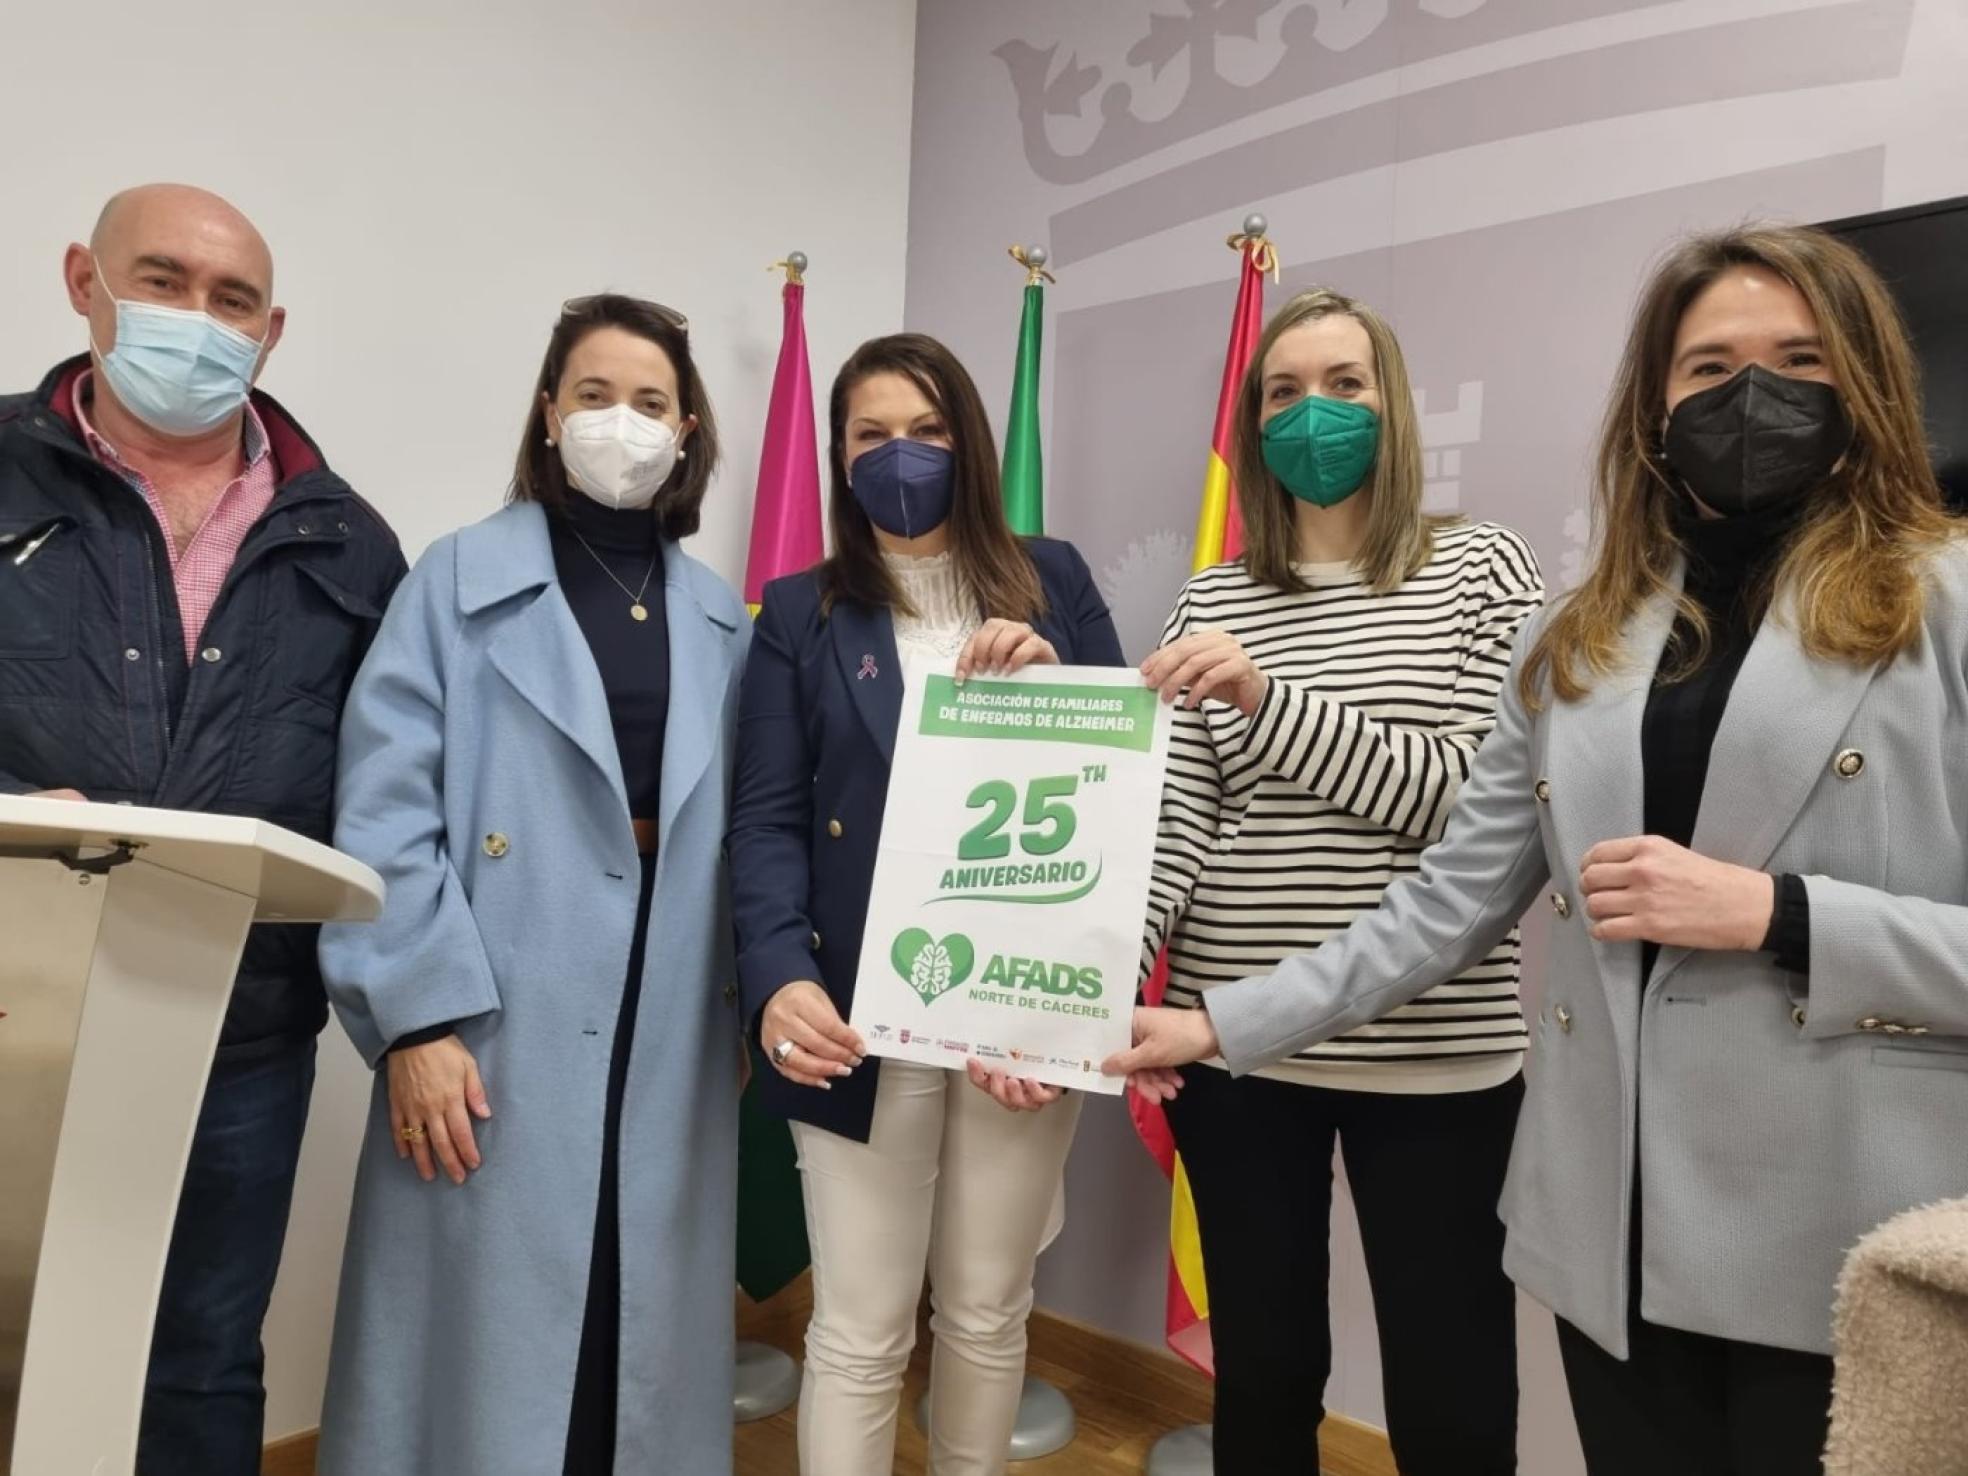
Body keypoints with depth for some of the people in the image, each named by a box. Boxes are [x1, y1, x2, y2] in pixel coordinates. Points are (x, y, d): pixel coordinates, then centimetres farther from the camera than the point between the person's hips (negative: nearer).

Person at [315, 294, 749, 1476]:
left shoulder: (722, 617, 10)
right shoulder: (461, 578, -2)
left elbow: (737, 830, 10)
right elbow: (386, 813, -8)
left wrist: (748, 1004, 6)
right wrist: (417, 1018, -14)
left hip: (671, 1041, 4)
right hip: (495, 1037, -3)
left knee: (647, 1331, 15)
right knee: (486, 1334, 7)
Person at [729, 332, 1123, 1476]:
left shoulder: (1053, 582, 9)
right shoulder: (801, 612, 6)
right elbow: (768, 817, -3)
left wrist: (1053, 682, -12)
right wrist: (782, 975, -19)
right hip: (866, 1012, -1)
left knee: (991, 1315, 16)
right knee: (858, 1334, 6)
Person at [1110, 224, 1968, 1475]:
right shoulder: (1578, 643, 9)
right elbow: (1449, 905, 7)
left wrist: (1775, 915, -18)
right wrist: (1224, 1025, 4)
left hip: (1855, 1252, -3)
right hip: (1620, 1230, 4)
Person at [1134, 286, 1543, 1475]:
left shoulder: (1483, 568, 0)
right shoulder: (1215, 600, 6)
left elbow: (1476, 798, -12)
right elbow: (1175, 822, -2)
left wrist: (1273, 700, -23)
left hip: (1436, 1049, -2)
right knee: (1260, 1371, 16)